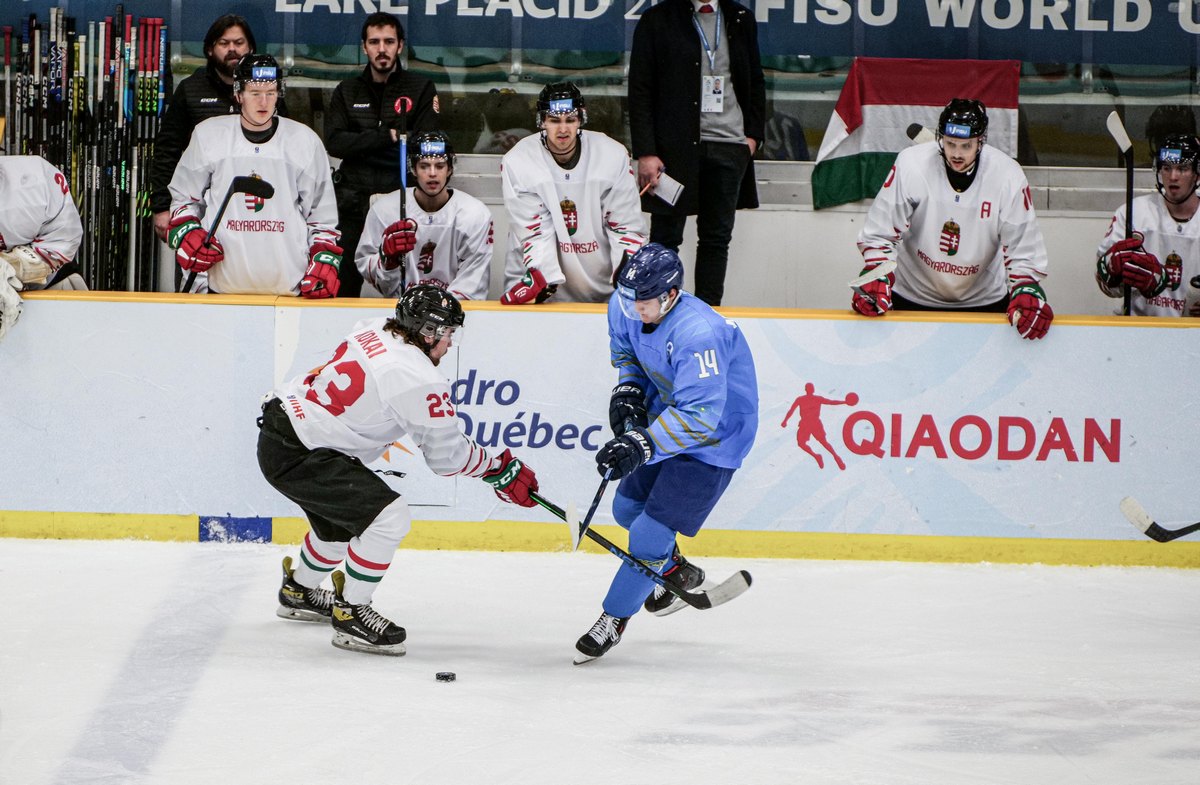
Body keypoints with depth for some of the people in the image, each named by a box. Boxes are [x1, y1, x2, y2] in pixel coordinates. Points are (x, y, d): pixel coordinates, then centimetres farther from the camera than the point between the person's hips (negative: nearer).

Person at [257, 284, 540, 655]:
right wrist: (503, 471, 2)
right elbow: (447, 454, -11)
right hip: (296, 455, -10)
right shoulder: (420, 380, -20)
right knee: (388, 517, -14)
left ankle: (298, 591, 50)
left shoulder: (373, 331, 4)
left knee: (343, 520, 29)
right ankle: (351, 614, -3)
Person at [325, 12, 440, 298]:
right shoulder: (347, 91, 14)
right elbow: (334, 142, -1)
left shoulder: (421, 90, 7)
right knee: (343, 288, 0)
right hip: (354, 204, 2)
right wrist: (387, 137, -10)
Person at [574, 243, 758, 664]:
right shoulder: (625, 307, -12)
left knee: (650, 533, -10)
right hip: (666, 415, 9)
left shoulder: (698, 334, -37)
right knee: (628, 507, 20)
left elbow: (700, 415, -40)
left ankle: (614, 618, 9)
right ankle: (676, 573, 47)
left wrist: (641, 444, -46)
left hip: (715, 438, -9)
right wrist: (628, 390, -5)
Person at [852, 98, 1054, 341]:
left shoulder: (1008, 175, -18)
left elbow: (1024, 248, -13)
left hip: (984, 301, 1)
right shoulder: (911, 164, -21)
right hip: (913, 298, -1)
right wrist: (876, 276, -28)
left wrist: (1026, 290, -27)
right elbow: (880, 232, -15)